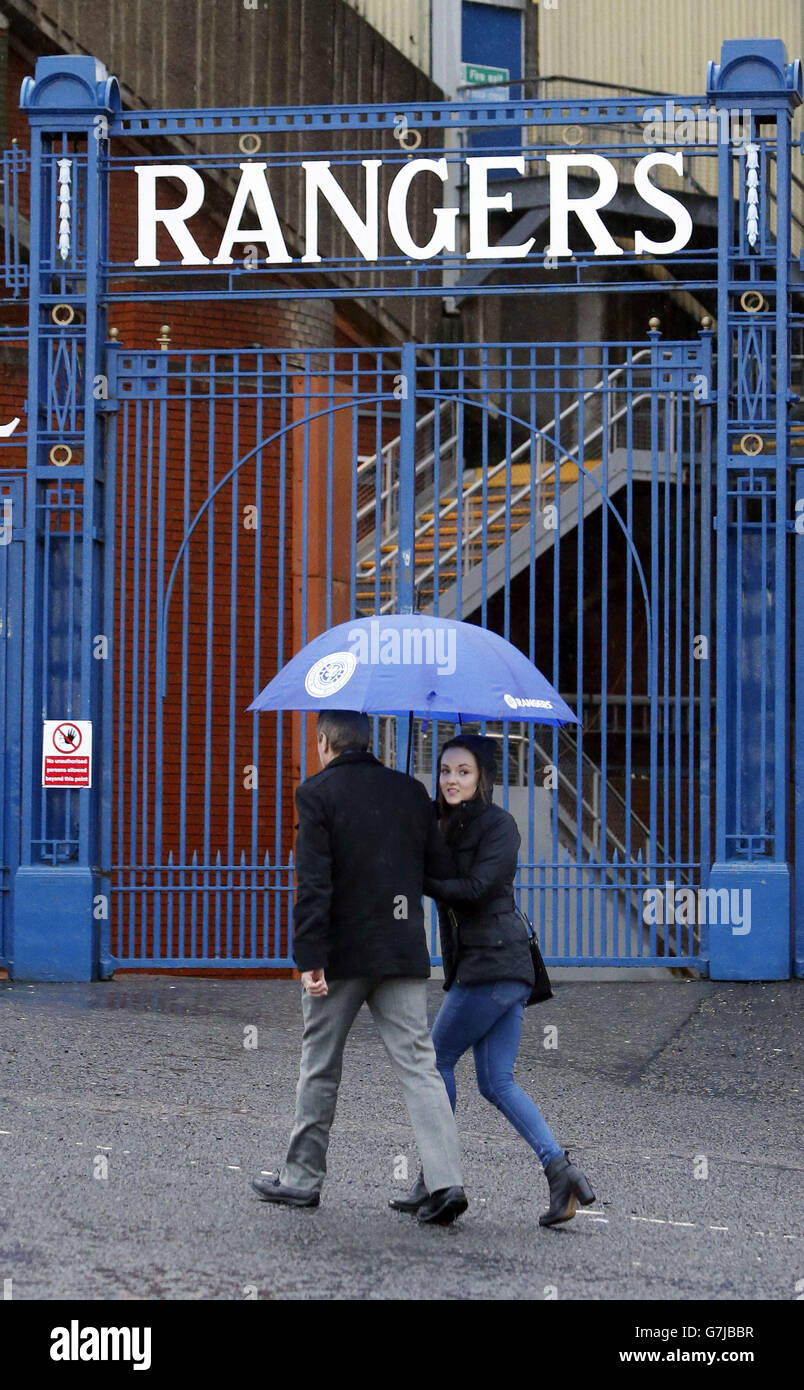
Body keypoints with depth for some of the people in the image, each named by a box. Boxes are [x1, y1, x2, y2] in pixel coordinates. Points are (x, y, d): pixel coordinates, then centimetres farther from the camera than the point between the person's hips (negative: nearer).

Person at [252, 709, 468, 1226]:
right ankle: (446, 1180, -13)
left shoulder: (318, 793, -6)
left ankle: (303, 1177, 19)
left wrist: (309, 958, -15)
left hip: (343, 950, -3)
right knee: (419, 1065, 0)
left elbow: (313, 883, -13)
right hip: (403, 950, 3)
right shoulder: (411, 791, 7)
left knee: (320, 1067, 10)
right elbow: (439, 871, 8)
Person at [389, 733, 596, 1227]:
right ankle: (561, 1171, -3)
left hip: (493, 964, -9)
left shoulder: (498, 824, -9)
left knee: (437, 1059, 0)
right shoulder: (449, 824, 17)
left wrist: (417, 878, -14)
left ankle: (435, 1180, 6)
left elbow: (474, 888, -18)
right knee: (497, 1081, 4)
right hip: (489, 964, 9)